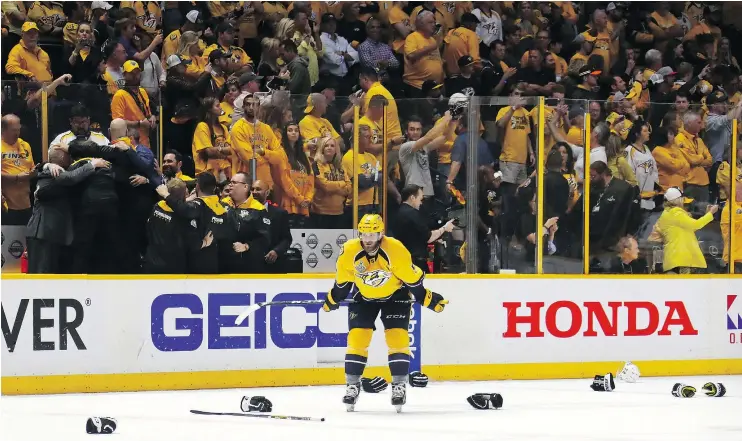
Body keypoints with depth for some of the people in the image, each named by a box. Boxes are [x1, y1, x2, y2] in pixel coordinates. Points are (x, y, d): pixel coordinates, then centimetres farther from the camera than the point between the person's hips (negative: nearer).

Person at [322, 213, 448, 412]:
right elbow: (342, 280, -3)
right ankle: (352, 386, 3)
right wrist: (333, 299, 5)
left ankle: (399, 386, 0)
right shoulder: (349, 251, -22)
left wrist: (429, 299, -12)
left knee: (397, 338, -11)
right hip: (363, 297, 2)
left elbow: (412, 278, -17)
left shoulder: (396, 250, -29)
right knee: (357, 338, -7)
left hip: (395, 295, -2)